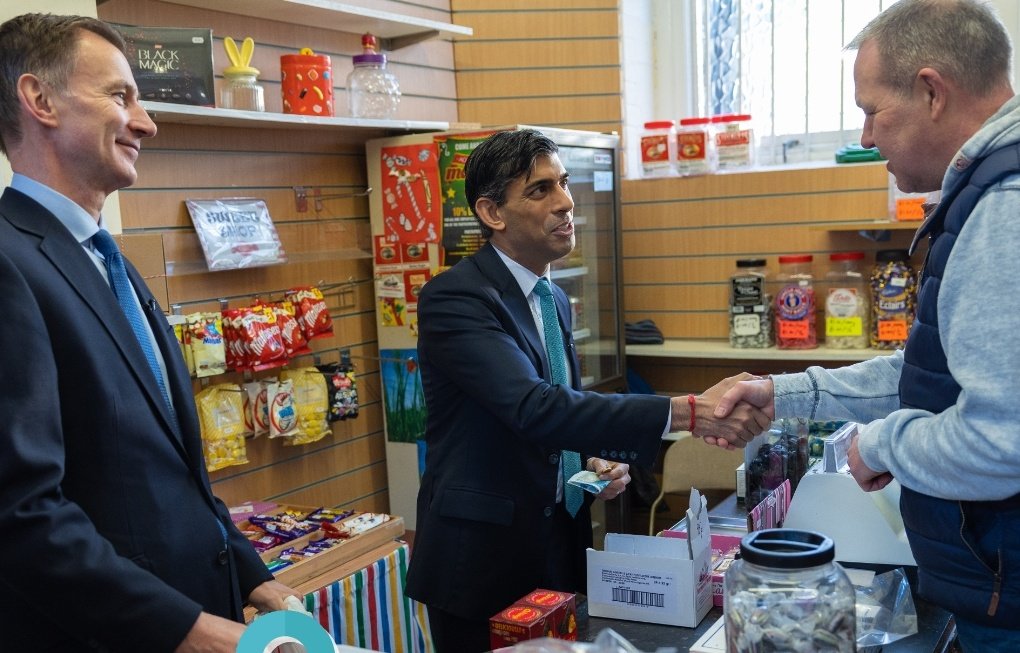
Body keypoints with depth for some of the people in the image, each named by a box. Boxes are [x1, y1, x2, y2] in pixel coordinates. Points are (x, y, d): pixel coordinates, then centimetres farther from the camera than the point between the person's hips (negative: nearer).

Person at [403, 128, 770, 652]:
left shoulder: (554, 300, 10)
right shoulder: (453, 298, -18)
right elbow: (534, 408, -31)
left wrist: (597, 461, -1)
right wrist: (685, 412, -35)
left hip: (559, 548, 7)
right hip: (482, 558, -7)